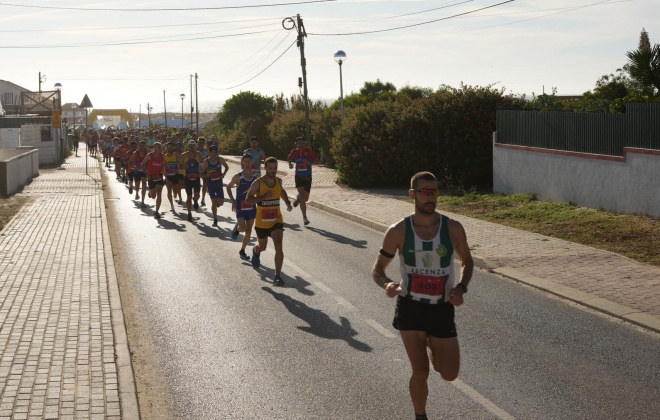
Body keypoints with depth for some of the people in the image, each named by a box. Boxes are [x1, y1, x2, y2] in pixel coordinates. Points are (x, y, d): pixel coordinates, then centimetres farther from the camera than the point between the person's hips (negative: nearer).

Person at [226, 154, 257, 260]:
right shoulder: (238, 177, -9)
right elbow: (228, 187, 4)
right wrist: (232, 200, -4)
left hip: (251, 207, 3)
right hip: (240, 207, -3)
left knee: (248, 231, 6)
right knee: (242, 228, -20)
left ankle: (242, 251, 21)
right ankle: (236, 228, 17)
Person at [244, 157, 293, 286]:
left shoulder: (278, 181, -1)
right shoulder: (258, 183, -15)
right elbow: (247, 200, -17)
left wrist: (288, 202, 7)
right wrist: (263, 197, -29)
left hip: (276, 221, 1)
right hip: (262, 222, -1)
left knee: (278, 246, -20)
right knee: (262, 247, 22)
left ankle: (277, 276, -18)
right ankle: (255, 251, 61)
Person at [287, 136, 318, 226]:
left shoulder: (309, 151, -9)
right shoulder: (294, 152, -3)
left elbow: (316, 160, -9)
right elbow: (290, 158, 16)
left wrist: (310, 163, -29)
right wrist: (290, 164, -3)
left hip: (307, 177, 1)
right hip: (298, 177, 0)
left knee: (305, 198, 10)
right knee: (302, 196, -15)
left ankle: (298, 198, 49)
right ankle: (304, 217, -10)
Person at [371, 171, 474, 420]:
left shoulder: (452, 229, -6)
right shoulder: (398, 231, -8)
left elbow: (467, 261, 10)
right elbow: (377, 269, -1)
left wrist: (461, 288, -9)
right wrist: (386, 284, -25)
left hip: (442, 309, 1)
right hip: (410, 308, -1)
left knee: (450, 374, 3)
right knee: (420, 373, 3)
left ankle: (434, 349, 37)